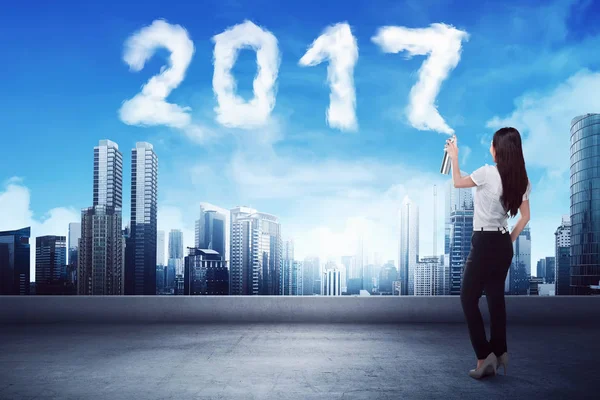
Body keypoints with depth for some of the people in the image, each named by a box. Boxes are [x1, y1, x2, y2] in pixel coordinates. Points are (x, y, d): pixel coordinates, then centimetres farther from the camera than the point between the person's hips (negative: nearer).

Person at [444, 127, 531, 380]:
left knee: (468, 298, 2)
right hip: (503, 245, 7)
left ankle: (484, 356, -3)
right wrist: (510, 239, 18)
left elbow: (457, 182, 2)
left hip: (484, 242, -7)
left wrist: (454, 157, 15)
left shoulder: (488, 173, -15)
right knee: (496, 298, 14)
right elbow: (525, 216, 11)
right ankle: (499, 352, 18)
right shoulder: (521, 180, 4)